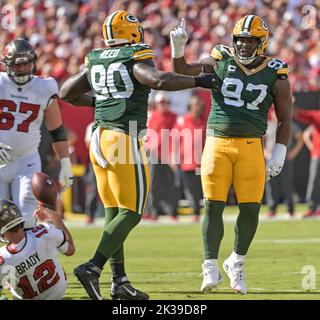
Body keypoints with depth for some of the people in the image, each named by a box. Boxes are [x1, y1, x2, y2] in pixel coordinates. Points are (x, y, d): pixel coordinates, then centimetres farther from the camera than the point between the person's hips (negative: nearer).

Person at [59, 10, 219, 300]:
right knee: (130, 213, -3)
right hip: (125, 139, -8)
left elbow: (66, 93, 22)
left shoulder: (95, 62, 12)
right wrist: (198, 81, -15)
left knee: (114, 212, 11)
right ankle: (93, 268, -16)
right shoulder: (135, 60, -8)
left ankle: (119, 282, 10)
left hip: (99, 139, 8)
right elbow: (159, 80, -27)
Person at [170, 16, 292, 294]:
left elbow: (285, 119, 9)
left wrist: (279, 153, 2)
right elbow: (182, 73, 9)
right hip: (217, 143, 0)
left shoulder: (275, 75, 4)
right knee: (213, 206, -7)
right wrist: (178, 48, -9)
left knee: (250, 209, -5)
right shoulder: (220, 61, 4)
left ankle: (237, 263, 16)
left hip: (251, 147, 0)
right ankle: (210, 268, 0)